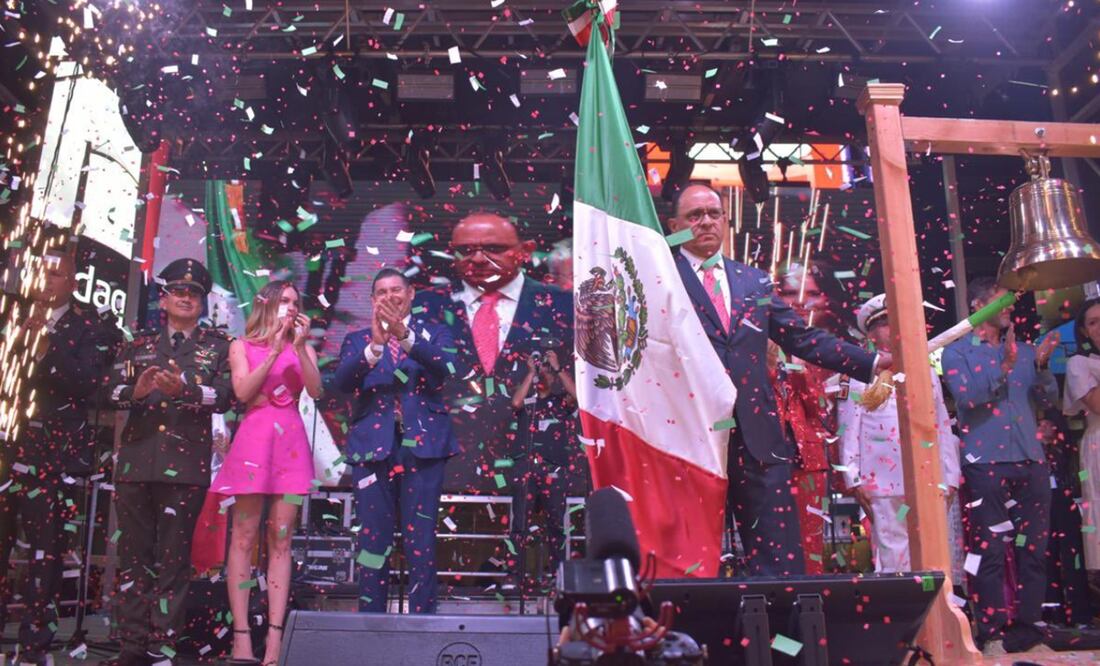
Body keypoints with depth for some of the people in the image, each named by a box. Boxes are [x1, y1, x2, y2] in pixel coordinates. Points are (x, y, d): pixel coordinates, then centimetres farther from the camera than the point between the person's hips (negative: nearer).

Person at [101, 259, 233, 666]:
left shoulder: (218, 347, 8)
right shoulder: (139, 344, 17)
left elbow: (224, 397, -5)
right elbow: (111, 391, 6)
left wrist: (184, 389, -23)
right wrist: (135, 391, -16)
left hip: (187, 465, -3)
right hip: (135, 461, 3)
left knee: (173, 557, 1)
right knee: (133, 555, 7)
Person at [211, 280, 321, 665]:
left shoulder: (303, 349, 15)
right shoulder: (242, 346, 10)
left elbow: (315, 391, -1)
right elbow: (243, 392, -5)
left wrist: (300, 347, -8)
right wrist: (275, 350, -9)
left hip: (291, 443, 2)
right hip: (253, 439, -2)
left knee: (281, 541, 0)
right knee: (244, 538, -3)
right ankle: (241, 634, 0)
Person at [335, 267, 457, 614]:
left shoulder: (434, 333, 9)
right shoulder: (357, 340, 12)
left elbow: (443, 370, -12)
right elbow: (342, 381, -7)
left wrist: (405, 335, -25)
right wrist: (375, 343, -22)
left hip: (422, 446, -1)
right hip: (373, 447, 1)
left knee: (421, 540, 0)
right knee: (373, 539, 4)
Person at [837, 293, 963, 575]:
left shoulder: (926, 372, 18)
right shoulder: (861, 373, 6)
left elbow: (943, 427, 16)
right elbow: (849, 428, 1)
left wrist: (950, 478, 10)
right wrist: (854, 479, -5)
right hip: (886, 487, -4)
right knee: (894, 561, -3)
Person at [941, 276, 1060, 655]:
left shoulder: (1023, 350, 17)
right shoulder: (957, 351, 3)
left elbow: (1047, 400, 11)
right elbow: (966, 396, -12)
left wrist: (1042, 364, -5)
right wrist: (1003, 368, -20)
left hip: (1030, 460, 5)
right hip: (985, 462, -5)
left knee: (1033, 549, 7)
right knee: (988, 551, -4)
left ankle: (1028, 628, 17)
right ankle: (992, 632, 3)